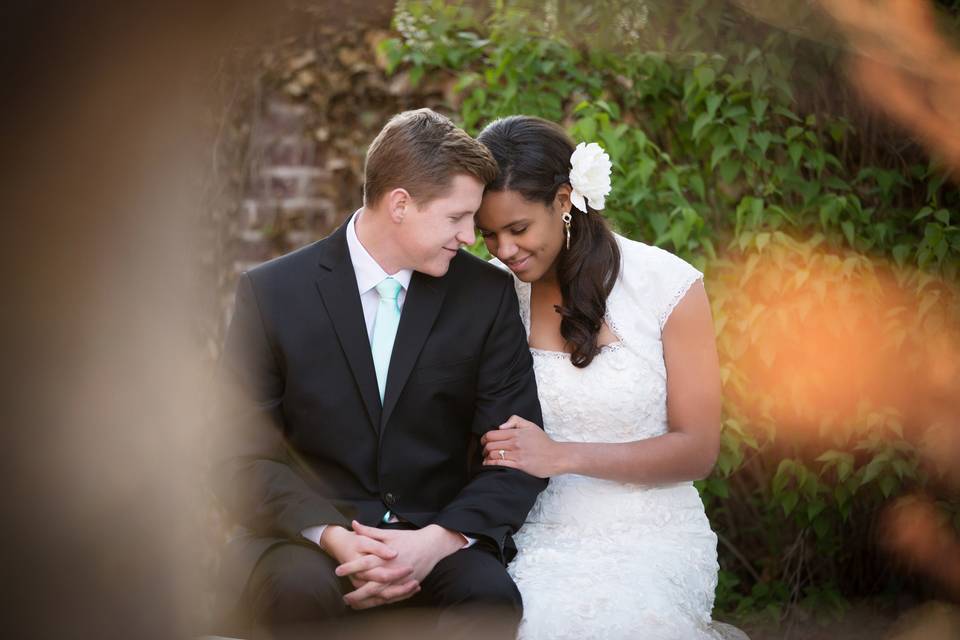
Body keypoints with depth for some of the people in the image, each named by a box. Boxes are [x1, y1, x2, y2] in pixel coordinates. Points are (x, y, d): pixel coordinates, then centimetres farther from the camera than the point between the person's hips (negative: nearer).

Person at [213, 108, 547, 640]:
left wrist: (437, 541, -19)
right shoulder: (270, 293, -3)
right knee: (298, 589, -35)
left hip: (438, 534, 1)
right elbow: (242, 457, -5)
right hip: (306, 534, -1)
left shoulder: (487, 295, 2)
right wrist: (332, 537, -22)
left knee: (492, 595, -31)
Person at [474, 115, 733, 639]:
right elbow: (477, 431, 11)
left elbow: (698, 449, -3)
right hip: (535, 538, 2)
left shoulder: (666, 285, -3)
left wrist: (562, 457, -13)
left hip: (650, 538, -1)